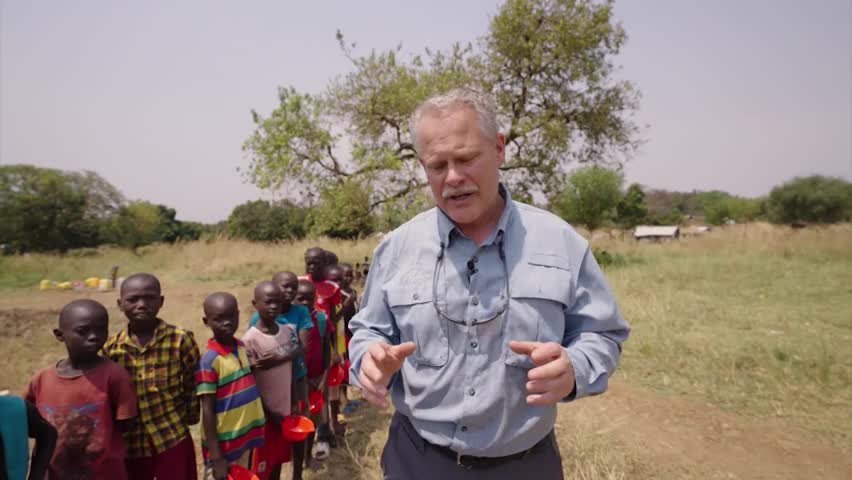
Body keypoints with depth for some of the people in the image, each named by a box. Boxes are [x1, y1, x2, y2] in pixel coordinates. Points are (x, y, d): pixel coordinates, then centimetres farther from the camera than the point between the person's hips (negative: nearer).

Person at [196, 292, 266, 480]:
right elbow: (207, 409, -17)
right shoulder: (209, 360, -19)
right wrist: (216, 457, -16)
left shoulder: (241, 347, 1)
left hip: (244, 437, 7)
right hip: (222, 444, -7)